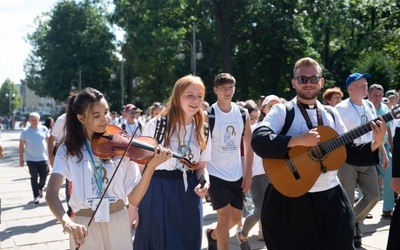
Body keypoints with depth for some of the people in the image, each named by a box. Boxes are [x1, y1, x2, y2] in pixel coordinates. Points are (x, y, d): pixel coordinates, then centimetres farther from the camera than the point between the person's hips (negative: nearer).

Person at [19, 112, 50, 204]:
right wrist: (21, 158, -2)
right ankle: (36, 196, 7)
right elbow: (21, 146, 1)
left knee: (44, 176, 6)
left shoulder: (44, 129, 0)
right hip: (31, 159, -1)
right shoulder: (25, 131, -3)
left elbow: (49, 141, 7)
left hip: (43, 158, 1)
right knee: (34, 177, 1)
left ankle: (40, 188, 35)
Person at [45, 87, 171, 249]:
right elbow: (51, 192, -16)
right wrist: (66, 222, -34)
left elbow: (134, 199, -6)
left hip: (118, 223, 1)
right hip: (84, 227, 0)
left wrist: (151, 167, -21)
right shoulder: (68, 150, -3)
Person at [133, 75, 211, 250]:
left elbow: (201, 166, 12)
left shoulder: (202, 131, 4)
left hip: (188, 196, 4)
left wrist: (205, 182, -12)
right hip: (157, 194, -4)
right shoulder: (156, 125, -9)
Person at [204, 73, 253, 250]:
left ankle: (212, 234, 40)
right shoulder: (208, 115, -10)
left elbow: (248, 145, 7)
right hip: (215, 174, -5)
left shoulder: (243, 114, 2)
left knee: (236, 218, 12)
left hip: (237, 175, 5)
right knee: (225, 217, -8)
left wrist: (248, 174, 3)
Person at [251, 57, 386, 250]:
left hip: (331, 198, 5)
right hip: (290, 201, -4)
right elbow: (258, 141, -21)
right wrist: (298, 140, -27)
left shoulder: (332, 114, 10)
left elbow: (348, 152, 11)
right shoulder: (282, 111, -5)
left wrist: (375, 144, -4)